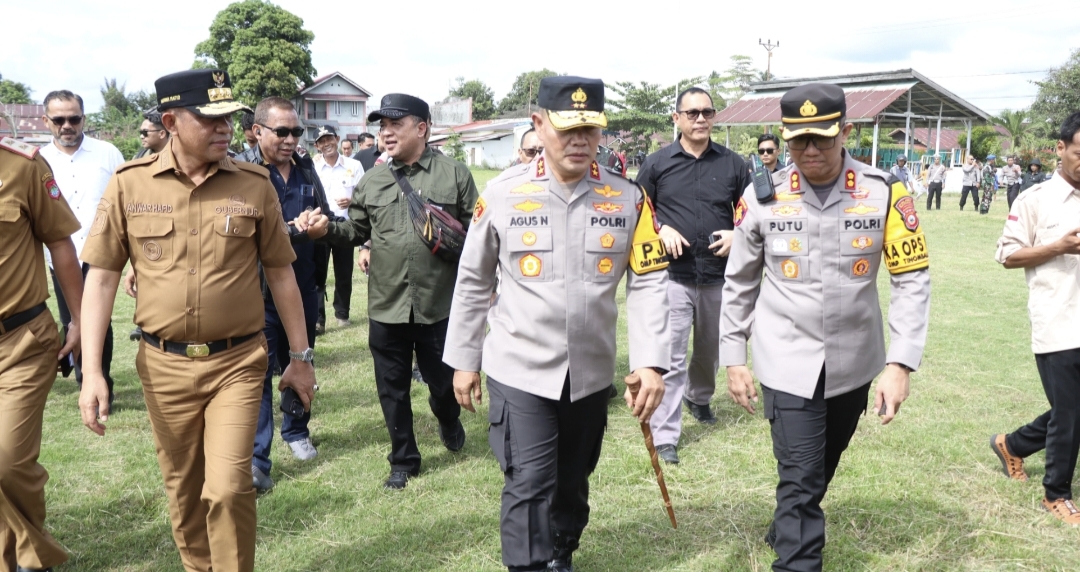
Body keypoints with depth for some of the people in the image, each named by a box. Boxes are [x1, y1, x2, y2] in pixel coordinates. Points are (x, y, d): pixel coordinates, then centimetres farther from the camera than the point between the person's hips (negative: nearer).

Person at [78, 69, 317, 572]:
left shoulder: (254, 184, -4)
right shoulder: (129, 184, -4)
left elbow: (280, 273, 3)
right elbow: (101, 277, -1)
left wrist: (300, 357, 6)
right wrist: (91, 373, -6)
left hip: (236, 363, -1)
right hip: (163, 365, 2)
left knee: (227, 489, -8)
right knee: (183, 491, 16)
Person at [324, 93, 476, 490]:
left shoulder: (454, 174, -1)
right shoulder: (371, 181, 9)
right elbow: (356, 230, 11)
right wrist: (327, 228, -7)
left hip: (439, 305, -3)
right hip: (386, 306, 3)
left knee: (444, 382, 13)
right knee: (392, 390, 11)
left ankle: (449, 423, 47)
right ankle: (403, 460, 30)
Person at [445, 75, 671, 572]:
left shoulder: (628, 198, -3)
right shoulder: (502, 193, -7)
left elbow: (648, 283, -3)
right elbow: (472, 282, 1)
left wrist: (651, 361, -14)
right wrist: (463, 360, 4)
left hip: (592, 374, 3)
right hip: (519, 372, -2)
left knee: (572, 485, 19)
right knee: (529, 487, -4)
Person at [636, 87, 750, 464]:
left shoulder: (733, 164, 4)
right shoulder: (657, 163, 0)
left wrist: (737, 234, -8)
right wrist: (661, 230, -13)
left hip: (719, 275, 3)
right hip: (673, 274, -3)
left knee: (710, 349, 20)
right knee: (671, 357, -6)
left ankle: (699, 398, 48)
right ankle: (664, 437, 0)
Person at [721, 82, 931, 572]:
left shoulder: (885, 192, -8)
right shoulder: (762, 197, -8)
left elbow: (912, 280, -6)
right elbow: (739, 283, 1)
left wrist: (900, 364, -14)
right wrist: (733, 359, 2)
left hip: (855, 362, 2)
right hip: (787, 362, -2)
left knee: (820, 468, 21)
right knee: (801, 478, -4)